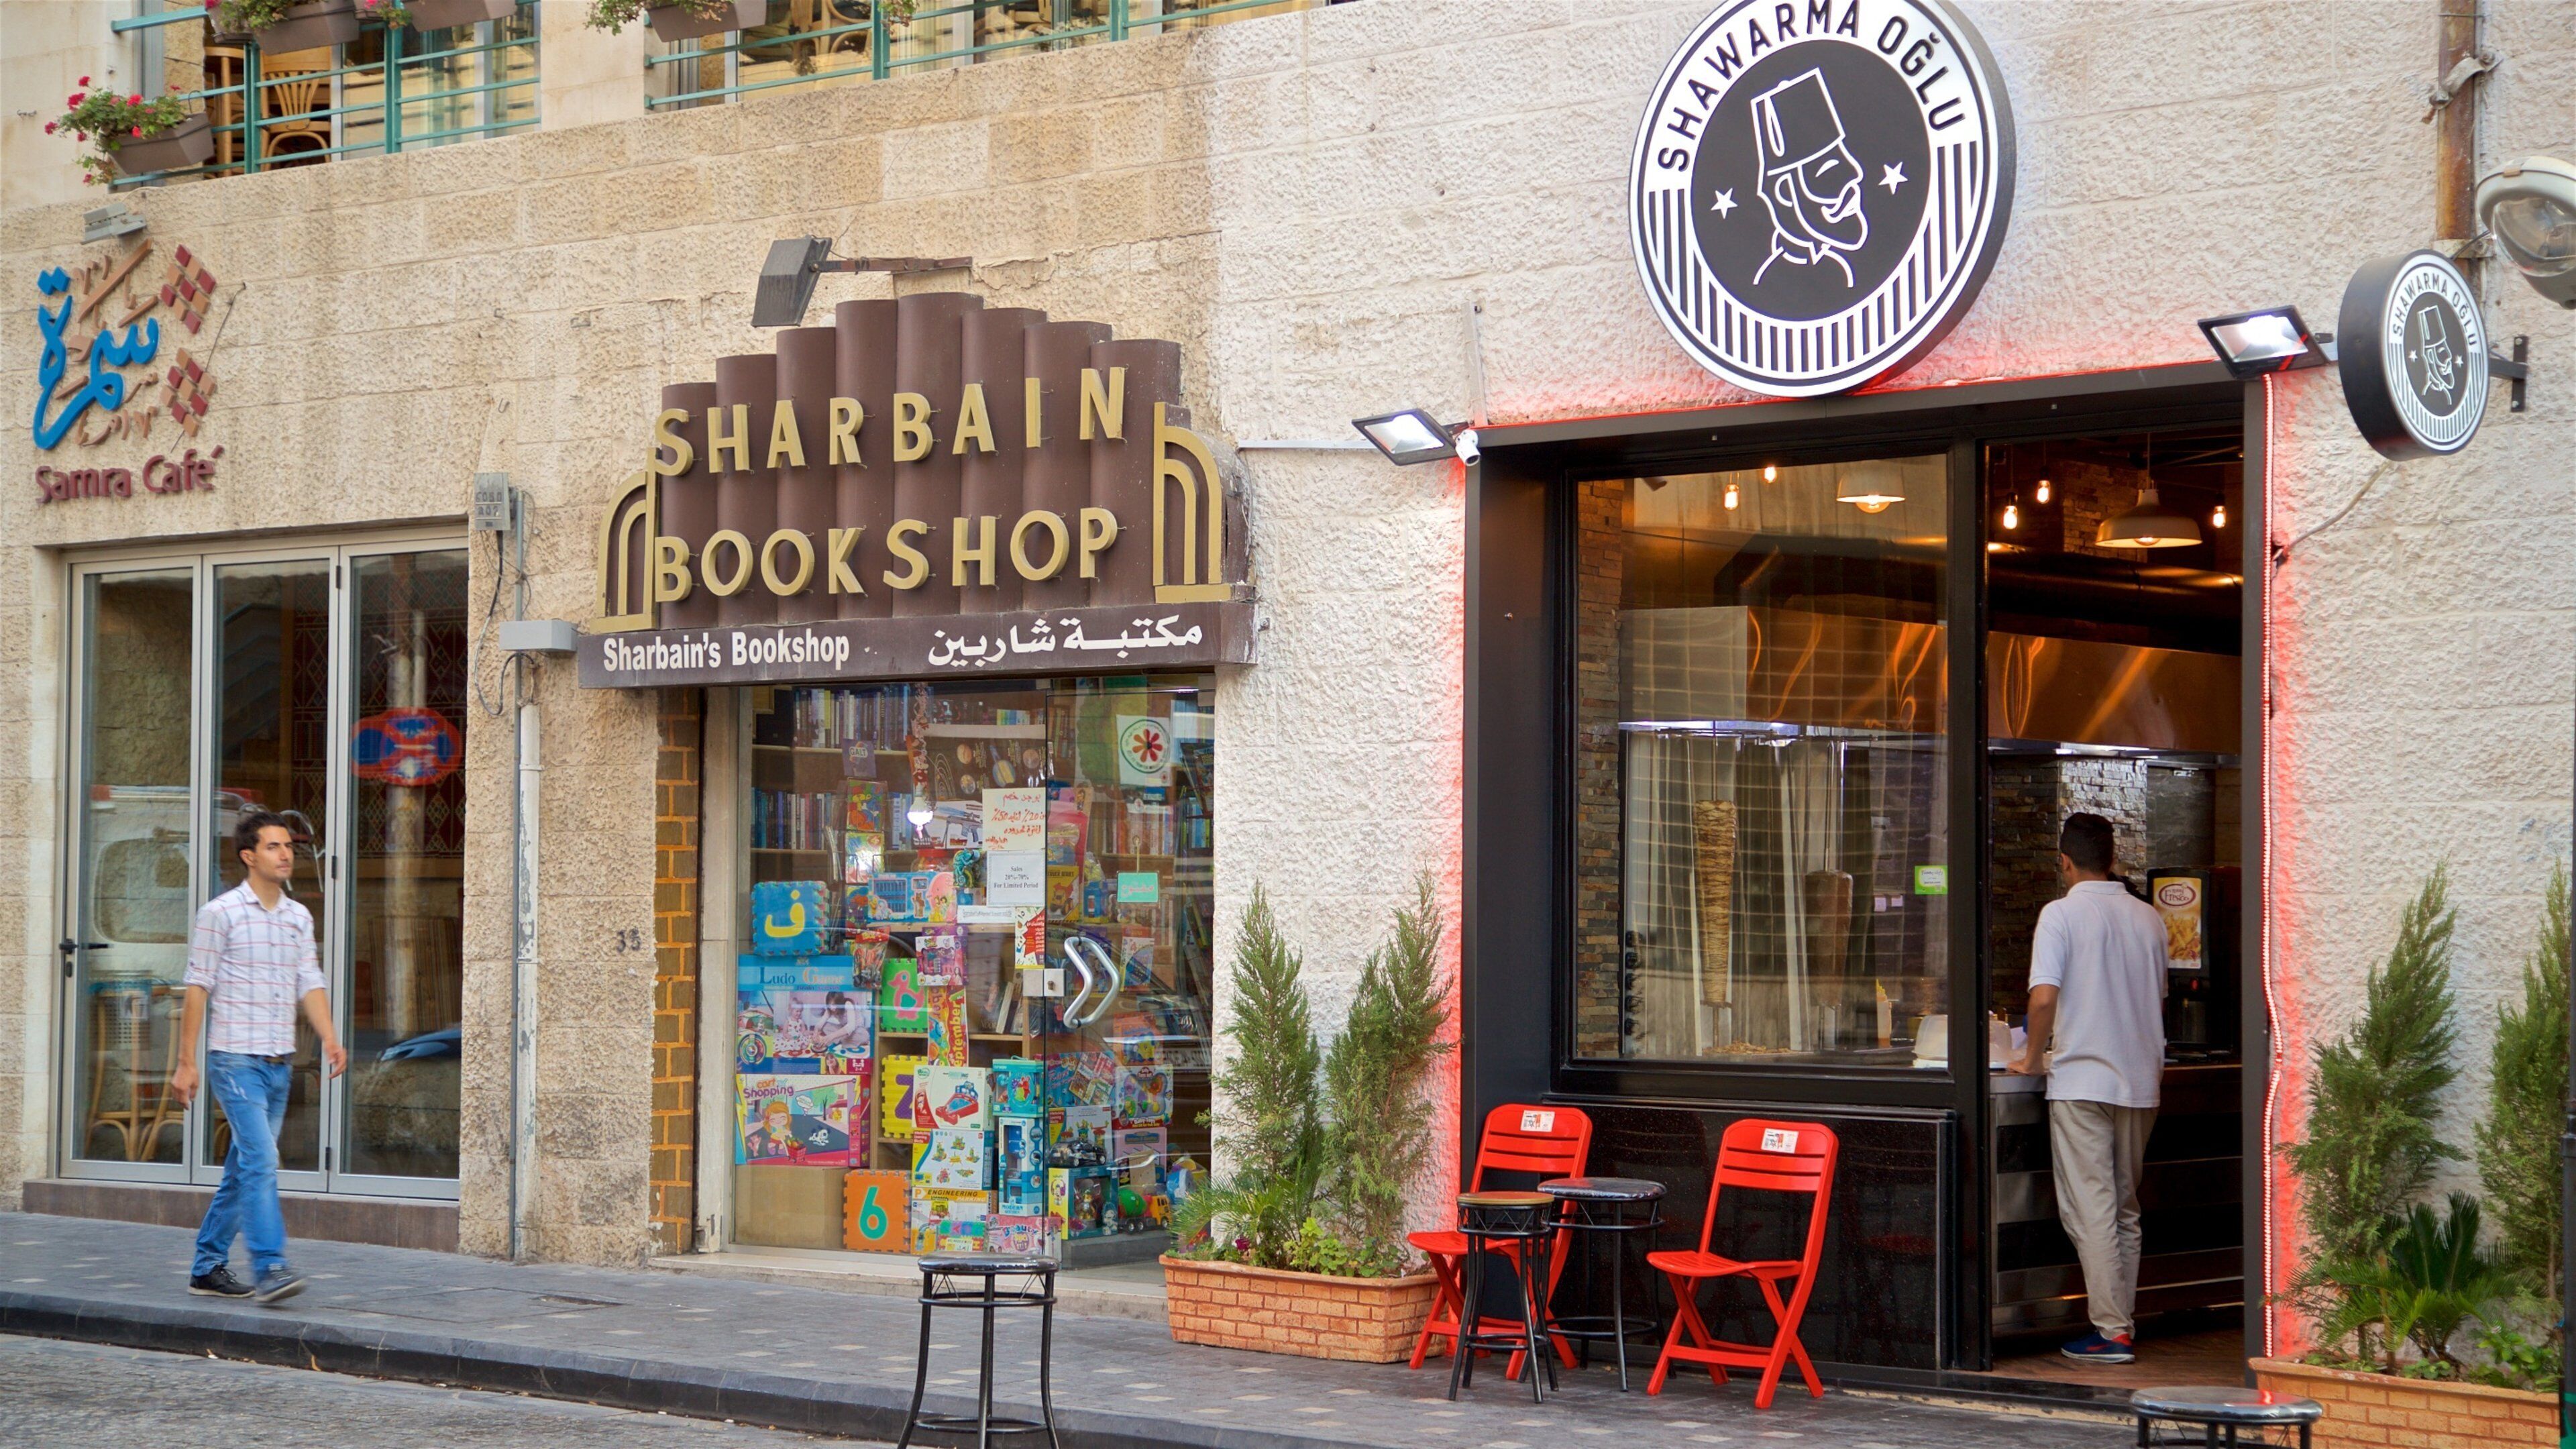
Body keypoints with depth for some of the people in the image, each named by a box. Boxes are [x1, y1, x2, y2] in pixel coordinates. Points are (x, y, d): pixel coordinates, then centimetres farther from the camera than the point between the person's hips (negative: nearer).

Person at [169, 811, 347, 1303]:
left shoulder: (299, 917, 13)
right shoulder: (220, 913, -5)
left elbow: (310, 985, 10)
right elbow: (198, 987, -5)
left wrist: (330, 1039, -6)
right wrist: (186, 1061, -7)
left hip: (280, 1061, 6)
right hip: (235, 1058, -6)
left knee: (244, 1167, 10)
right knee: (260, 1157, -17)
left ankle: (208, 1267, 19)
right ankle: (269, 1267, -20)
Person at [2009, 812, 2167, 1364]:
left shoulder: (2062, 914, -8)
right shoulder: (2148, 918, 8)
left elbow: (2044, 996, -17)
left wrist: (2033, 1056, -2)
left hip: (2083, 1080, -6)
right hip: (2141, 1079, 6)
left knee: (2091, 1210, -3)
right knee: (2125, 1209, 14)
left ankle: (2112, 1330, -6)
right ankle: (2123, 1323, 16)